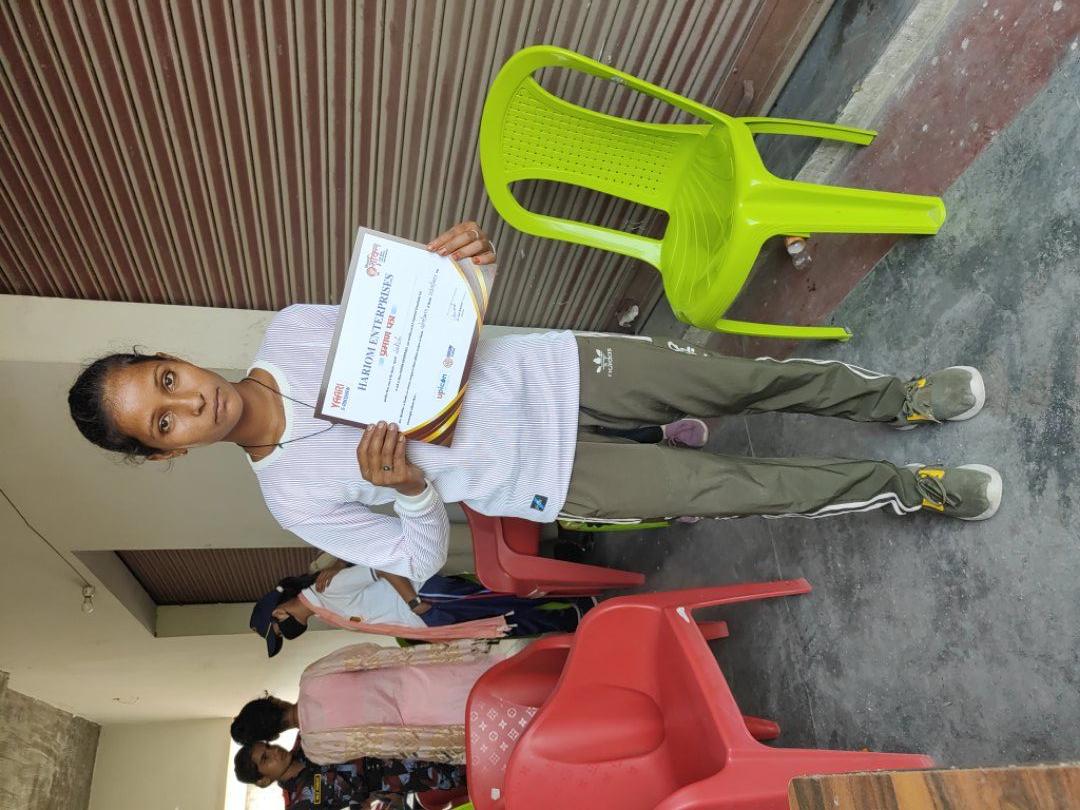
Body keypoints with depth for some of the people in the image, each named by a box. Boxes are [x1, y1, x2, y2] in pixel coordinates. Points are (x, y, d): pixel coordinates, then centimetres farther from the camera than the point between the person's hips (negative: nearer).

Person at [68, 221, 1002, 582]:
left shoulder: (292, 328, -1)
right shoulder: (296, 495, -9)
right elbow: (424, 559, -4)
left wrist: (451, 266, -12)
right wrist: (411, 490, -25)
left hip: (556, 370, 3)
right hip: (552, 479, -3)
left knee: (747, 379, 0)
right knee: (742, 491, -6)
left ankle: (900, 398, 28)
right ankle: (912, 490, 20)